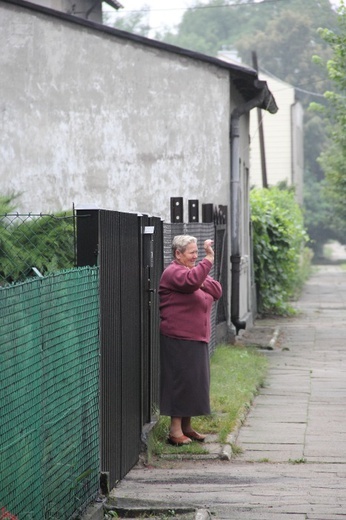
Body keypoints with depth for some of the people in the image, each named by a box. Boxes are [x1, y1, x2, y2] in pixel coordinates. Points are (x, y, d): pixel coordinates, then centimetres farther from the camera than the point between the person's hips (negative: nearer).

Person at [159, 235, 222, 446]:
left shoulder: (196, 270, 17)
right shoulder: (173, 272, -11)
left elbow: (217, 292, 8)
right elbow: (191, 281, -33)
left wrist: (203, 281, -8)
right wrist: (208, 261, -35)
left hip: (197, 339, 9)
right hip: (178, 339, -9)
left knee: (194, 381, 12)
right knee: (180, 381, -8)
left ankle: (187, 426, 22)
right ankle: (175, 430, -4)